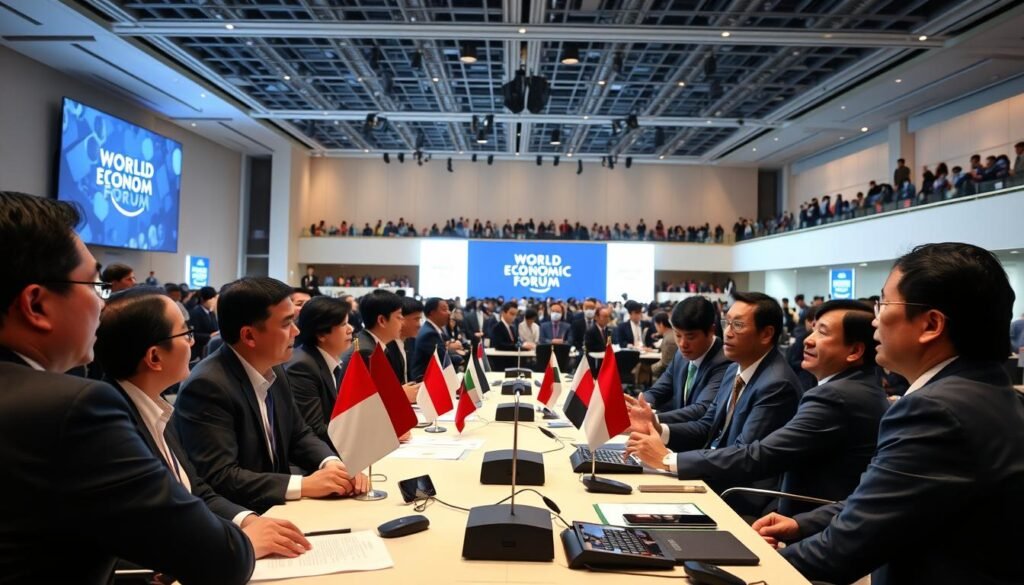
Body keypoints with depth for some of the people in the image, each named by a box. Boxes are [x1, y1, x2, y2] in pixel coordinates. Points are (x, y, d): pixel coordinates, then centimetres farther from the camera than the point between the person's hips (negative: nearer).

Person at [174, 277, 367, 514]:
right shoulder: (207, 386, -21)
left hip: (277, 509, 7)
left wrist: (332, 463, -8)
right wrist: (304, 485, -26)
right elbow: (219, 478, -25)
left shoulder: (274, 371, 3)